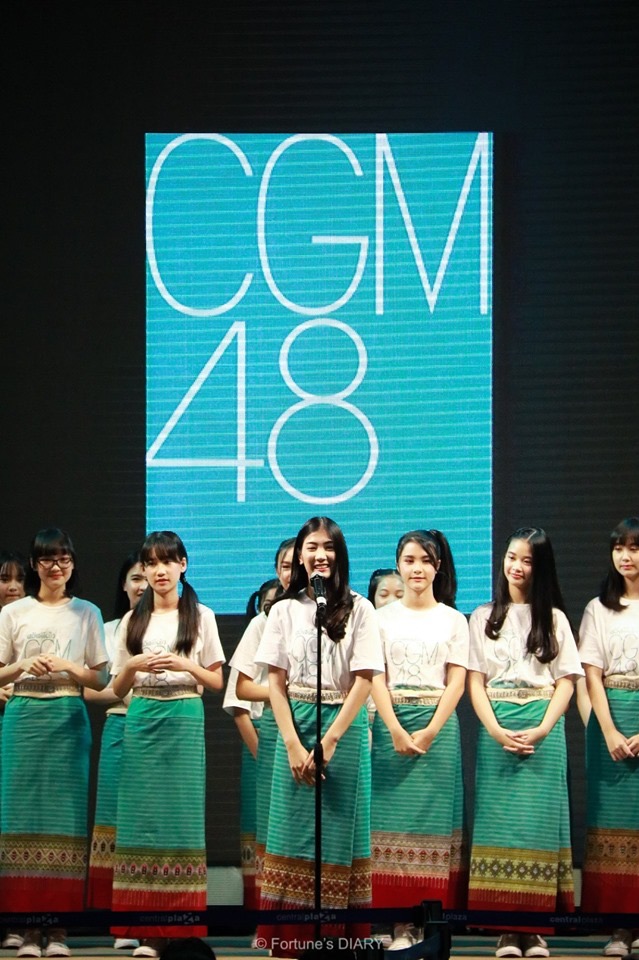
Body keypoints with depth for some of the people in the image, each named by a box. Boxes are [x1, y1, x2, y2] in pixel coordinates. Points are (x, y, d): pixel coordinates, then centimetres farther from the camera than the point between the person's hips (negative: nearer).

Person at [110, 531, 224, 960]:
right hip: (142, 721, 2)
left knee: (183, 816, -4)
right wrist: (134, 665, -10)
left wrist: (184, 665, -12)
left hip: (184, 719, -2)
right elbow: (117, 688, 10)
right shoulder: (133, 621, 10)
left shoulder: (201, 617, 5)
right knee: (142, 816, -2)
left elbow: (217, 682, 5)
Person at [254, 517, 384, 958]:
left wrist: (328, 744, -13)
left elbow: (364, 681, -6)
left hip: (344, 727, -2)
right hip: (294, 727, 2)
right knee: (294, 827, 1)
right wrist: (293, 745, -10)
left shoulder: (359, 609, -1)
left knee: (339, 828, 0)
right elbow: (276, 682, 2)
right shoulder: (284, 610, 6)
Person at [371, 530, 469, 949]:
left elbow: (457, 681, 1)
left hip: (438, 724, 0)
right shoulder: (382, 617, 8)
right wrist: (396, 730, -12)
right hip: (391, 724, 0)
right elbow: (376, 678, 0)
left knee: (434, 816, -3)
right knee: (393, 816, -5)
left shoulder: (454, 620, 8)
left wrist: (430, 732, -11)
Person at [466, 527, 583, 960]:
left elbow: (566, 682, 3)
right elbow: (475, 682, 4)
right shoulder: (484, 618, 10)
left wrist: (541, 731, -11)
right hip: (496, 729, 0)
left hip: (543, 730, 0)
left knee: (539, 819, -4)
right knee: (499, 818, -4)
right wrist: (498, 732, -11)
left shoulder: (554, 618, 9)